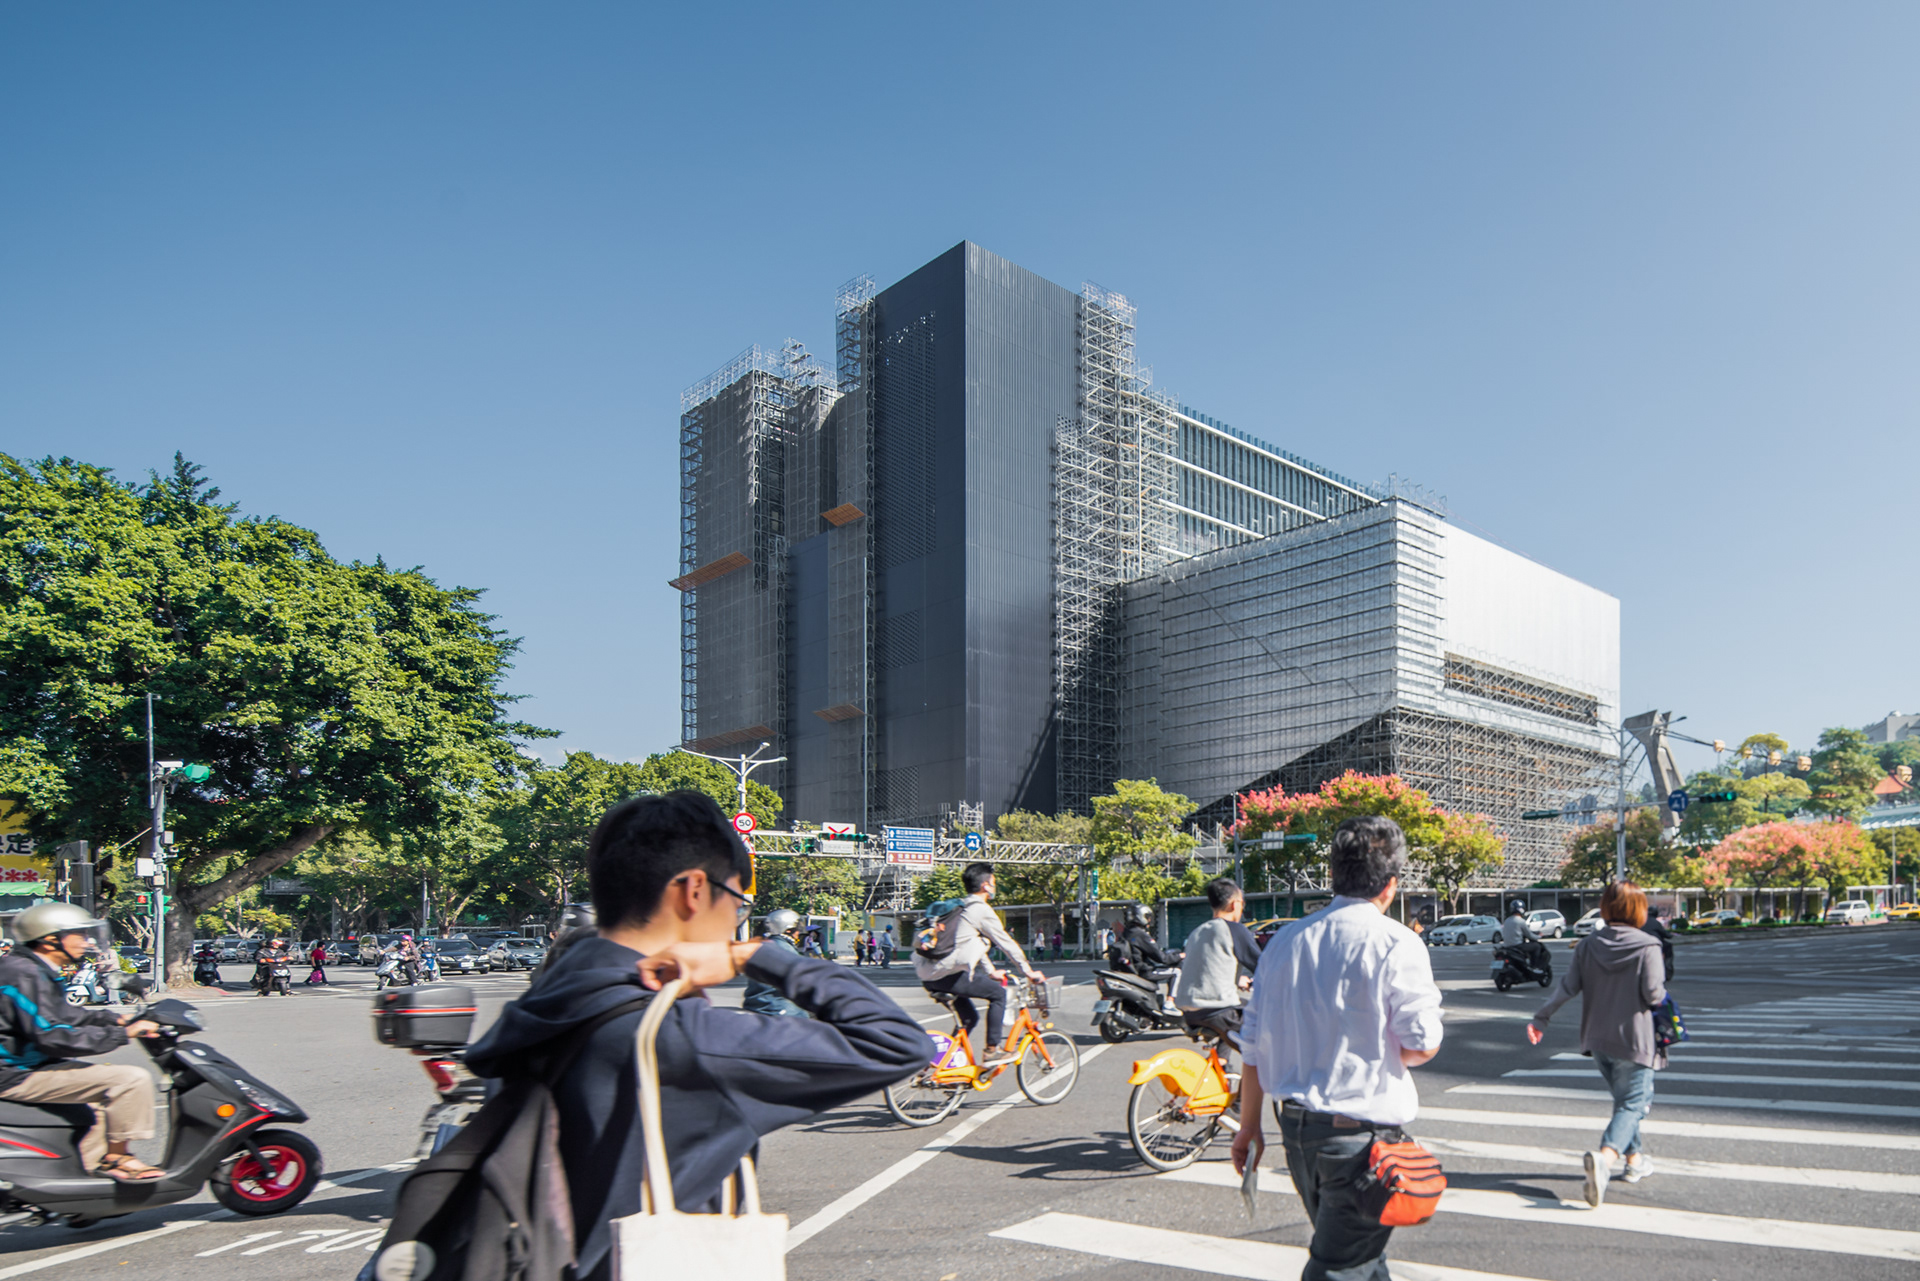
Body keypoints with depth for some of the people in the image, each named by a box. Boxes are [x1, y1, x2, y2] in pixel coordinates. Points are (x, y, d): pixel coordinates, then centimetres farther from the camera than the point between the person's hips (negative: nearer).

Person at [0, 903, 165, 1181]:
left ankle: (94, 1158, 24)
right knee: (132, 1078, -21)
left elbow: (62, 1015, 24)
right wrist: (123, 1033, -26)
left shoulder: (39, 971, 12)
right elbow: (52, 1037, -29)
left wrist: (117, 1019, 11)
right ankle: (115, 1157, -8)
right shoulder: (25, 975, -22)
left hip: (30, 1066, 12)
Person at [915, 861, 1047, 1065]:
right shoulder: (981, 910, -5)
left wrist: (991, 971, 39)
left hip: (929, 974, 9)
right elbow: (1006, 943, -1)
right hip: (948, 974, -9)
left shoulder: (961, 908, 23)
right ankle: (992, 1051, 3)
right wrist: (1029, 971, 9)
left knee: (970, 1017, 21)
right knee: (998, 993, 3)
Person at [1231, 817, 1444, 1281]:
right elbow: (1422, 1046, -12)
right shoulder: (1396, 945, -12)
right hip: (1362, 1133, -6)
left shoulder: (1285, 941, 4)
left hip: (1296, 1125, 6)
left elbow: (1253, 1046, 6)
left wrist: (1248, 1126, 15)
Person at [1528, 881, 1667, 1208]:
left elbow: (1568, 986, -3)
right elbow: (1653, 994, -17)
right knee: (1632, 1104, -2)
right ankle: (1604, 1156, -24)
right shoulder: (1647, 947, -14)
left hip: (1598, 1039, 5)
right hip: (1633, 1039, -5)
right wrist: (1662, 991, 7)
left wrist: (1541, 1017, 3)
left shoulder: (1588, 944, -1)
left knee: (1625, 1100, 24)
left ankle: (1634, 1159, 34)